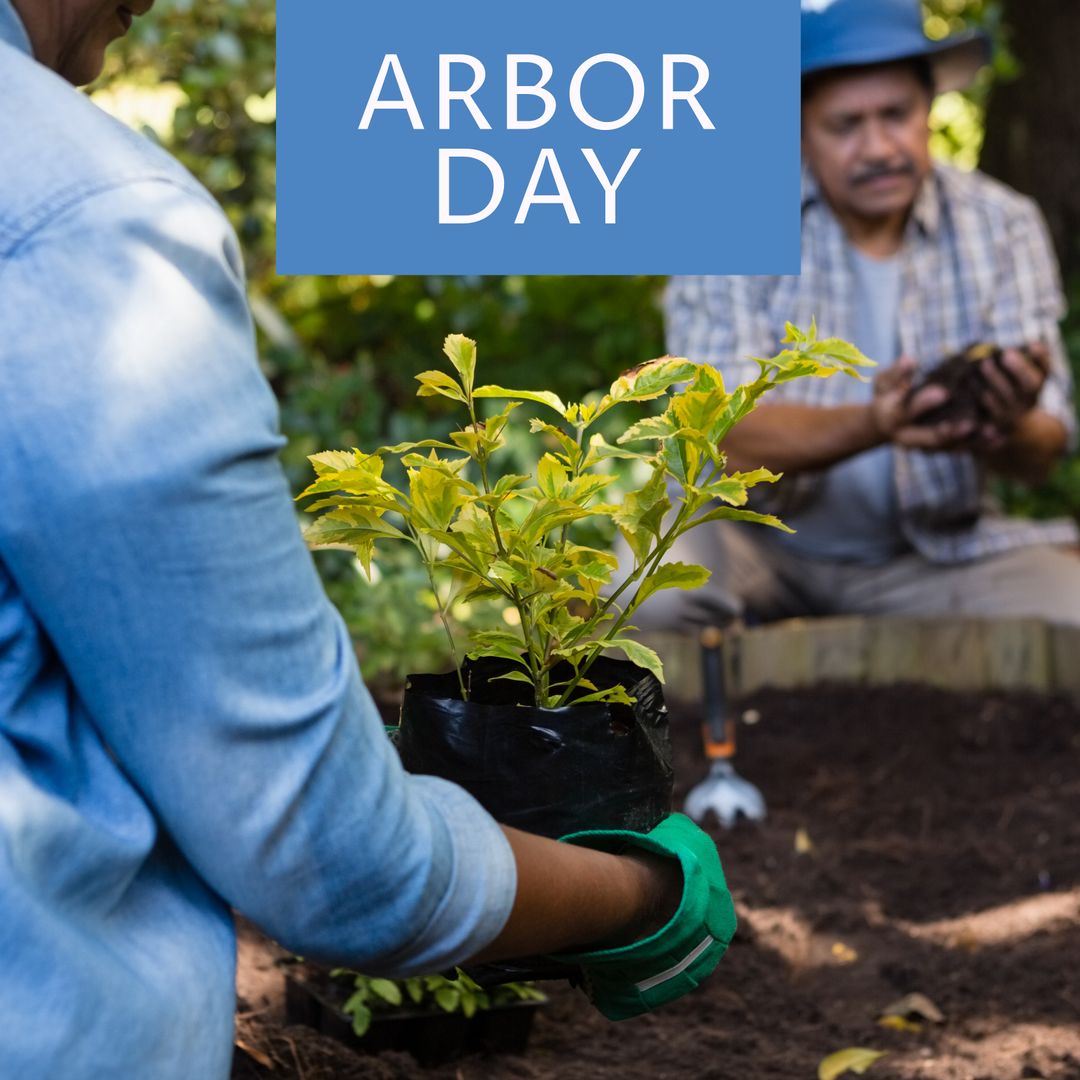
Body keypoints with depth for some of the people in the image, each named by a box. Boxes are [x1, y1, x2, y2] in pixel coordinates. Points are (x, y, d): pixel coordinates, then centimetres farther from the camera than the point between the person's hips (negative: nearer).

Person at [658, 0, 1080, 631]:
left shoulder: (1002, 227, -2)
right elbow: (732, 436, -20)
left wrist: (1007, 430, -32)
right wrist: (874, 426, -39)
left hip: (934, 550, 2)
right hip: (761, 542, -2)